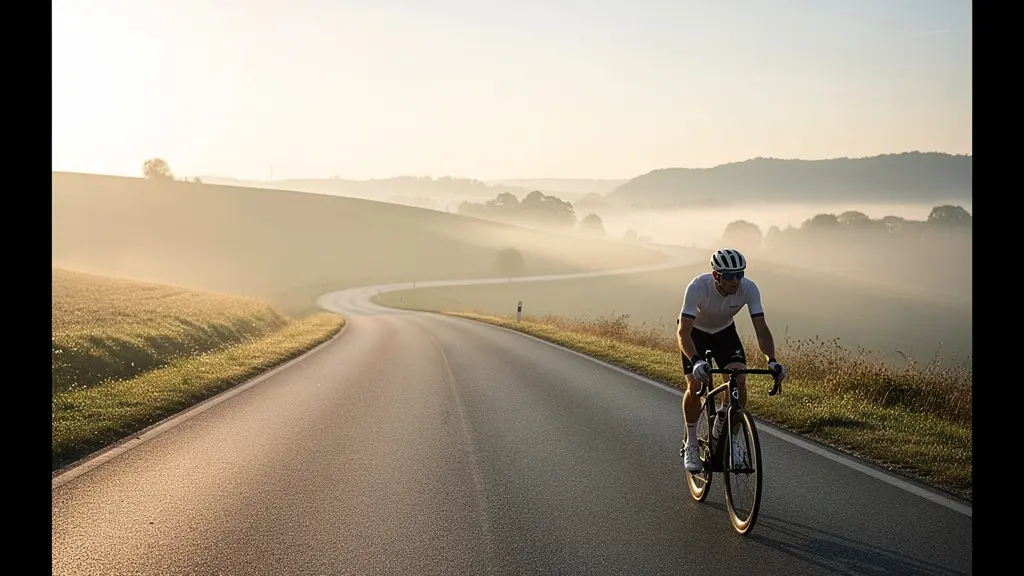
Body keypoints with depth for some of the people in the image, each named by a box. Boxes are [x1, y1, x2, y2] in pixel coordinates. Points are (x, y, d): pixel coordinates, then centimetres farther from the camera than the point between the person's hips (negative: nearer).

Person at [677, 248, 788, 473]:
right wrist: (696, 361, -59)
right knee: (695, 386, -18)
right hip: (695, 331, -2)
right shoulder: (698, 286, -37)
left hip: (724, 331, 3)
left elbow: (761, 328, -30)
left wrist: (772, 360, -47)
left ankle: (722, 427, 11)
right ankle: (691, 444, 2)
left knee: (739, 382, -18)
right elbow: (683, 331, -42)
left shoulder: (749, 288, -29)